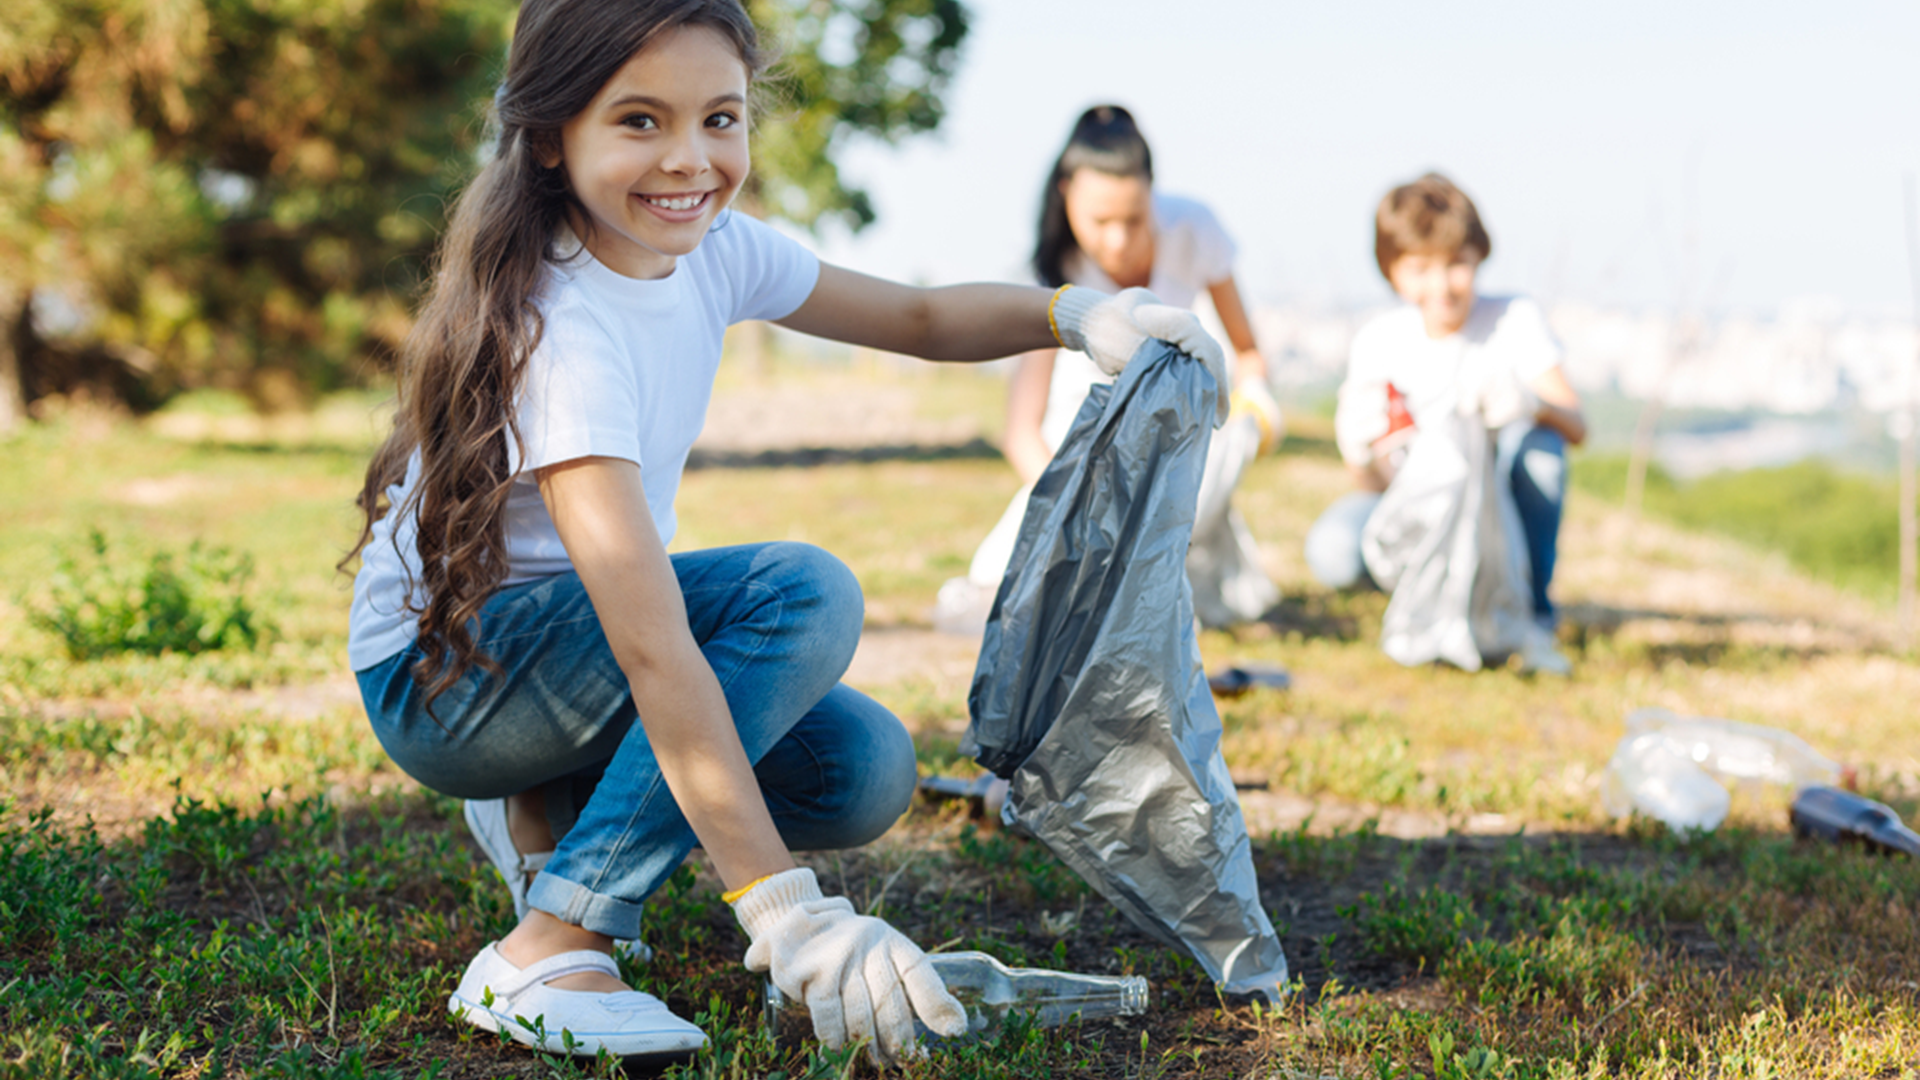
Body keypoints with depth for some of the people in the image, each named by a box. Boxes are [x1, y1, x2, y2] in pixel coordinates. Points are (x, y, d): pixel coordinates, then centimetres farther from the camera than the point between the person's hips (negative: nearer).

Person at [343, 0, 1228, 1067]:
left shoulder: (708, 248, -6)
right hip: (438, 675, -8)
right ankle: (551, 951, -24)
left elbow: (919, 317, 7)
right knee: (804, 591, -27)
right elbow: (652, 647, -37)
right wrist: (785, 910, -41)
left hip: (577, 636, 8)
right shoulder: (560, 330, -30)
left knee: (865, 770, -11)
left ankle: (556, 813, 11)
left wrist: (1078, 312, -14)